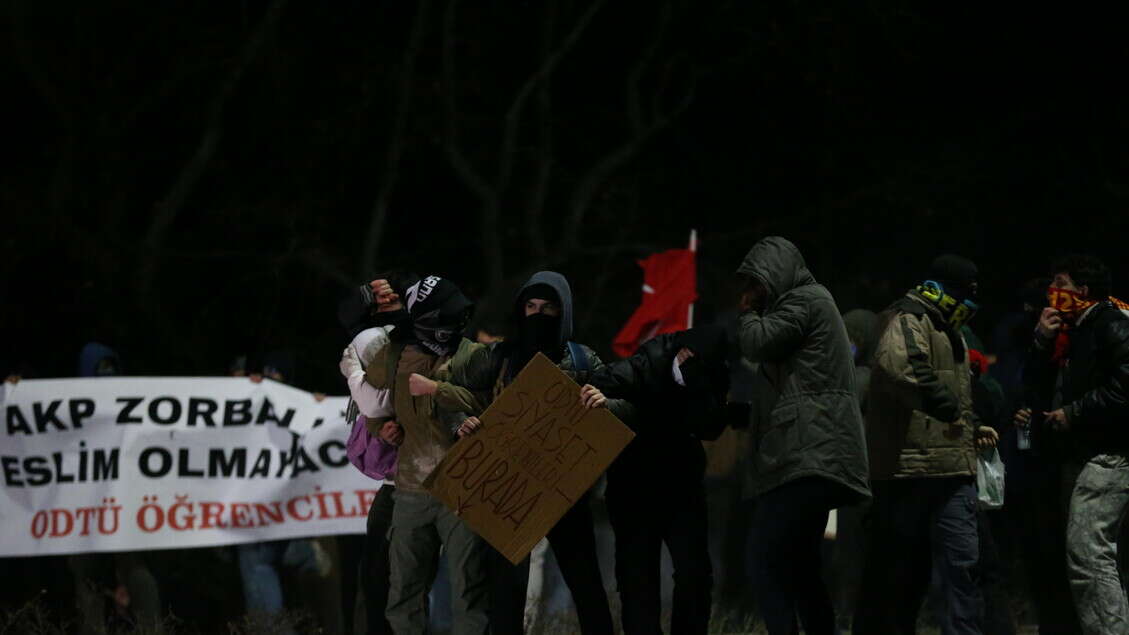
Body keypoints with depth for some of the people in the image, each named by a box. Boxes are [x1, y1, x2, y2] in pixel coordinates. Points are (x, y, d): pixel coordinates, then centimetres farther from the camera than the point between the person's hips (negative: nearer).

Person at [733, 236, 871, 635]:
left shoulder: (805, 300, -2)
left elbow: (757, 344, -11)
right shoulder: (809, 303, 27)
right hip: (812, 454, 11)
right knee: (801, 568, 10)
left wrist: (748, 315, 7)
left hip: (806, 453, -11)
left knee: (767, 564, -17)